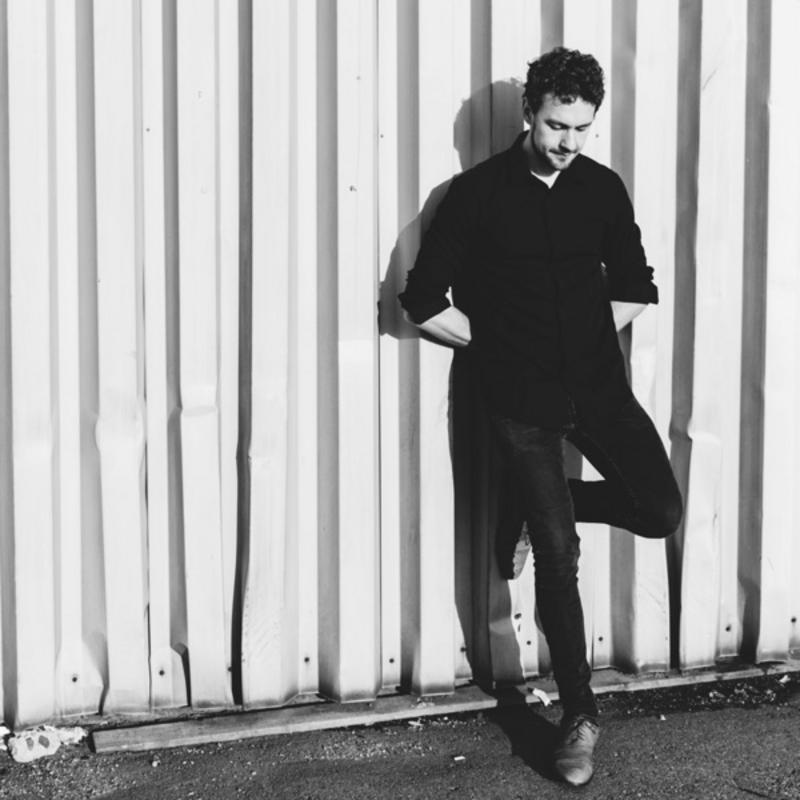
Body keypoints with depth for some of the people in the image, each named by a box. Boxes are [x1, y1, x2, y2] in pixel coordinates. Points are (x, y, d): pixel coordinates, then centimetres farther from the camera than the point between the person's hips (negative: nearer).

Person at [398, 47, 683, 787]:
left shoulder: (603, 188, 5)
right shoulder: (478, 193, -5)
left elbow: (635, 288, 16)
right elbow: (423, 302, -4)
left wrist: (588, 334, 3)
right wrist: (494, 343, -1)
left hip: (599, 384, 4)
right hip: (522, 399, -3)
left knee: (662, 512, -7)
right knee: (557, 557, -2)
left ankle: (560, 505, 24)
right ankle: (580, 714, 13)